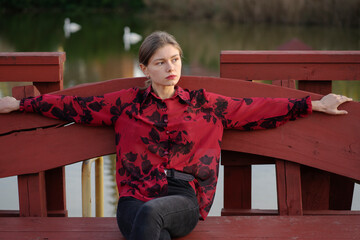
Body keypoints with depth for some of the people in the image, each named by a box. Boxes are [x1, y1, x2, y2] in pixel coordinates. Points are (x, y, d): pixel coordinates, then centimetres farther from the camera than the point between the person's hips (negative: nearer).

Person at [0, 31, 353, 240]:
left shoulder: (205, 104, 14)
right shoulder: (126, 103, 14)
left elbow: (259, 110, 17)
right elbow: (75, 107, 16)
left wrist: (315, 105, 15)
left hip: (184, 200, 0)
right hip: (134, 198, 1)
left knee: (150, 211, -36)